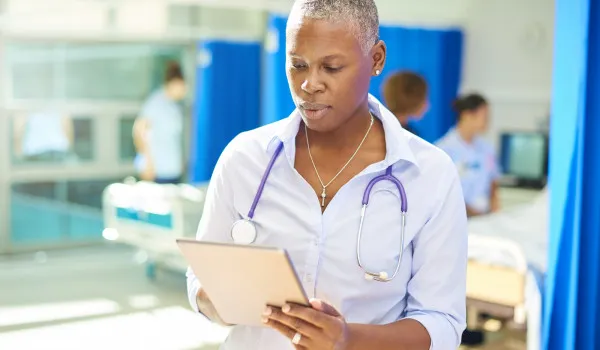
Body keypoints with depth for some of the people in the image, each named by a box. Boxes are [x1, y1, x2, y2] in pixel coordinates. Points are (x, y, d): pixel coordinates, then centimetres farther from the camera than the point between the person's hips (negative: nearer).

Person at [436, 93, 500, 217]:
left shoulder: (487, 148, 8)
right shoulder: (445, 148, -7)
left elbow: (493, 183, 16)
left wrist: (494, 209, 0)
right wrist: (467, 210, -14)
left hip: (484, 216, 4)